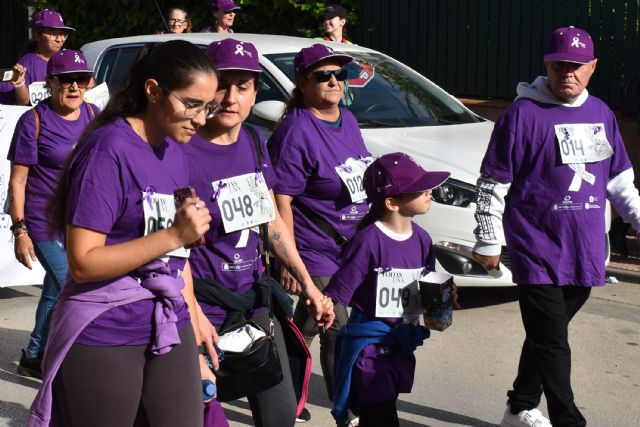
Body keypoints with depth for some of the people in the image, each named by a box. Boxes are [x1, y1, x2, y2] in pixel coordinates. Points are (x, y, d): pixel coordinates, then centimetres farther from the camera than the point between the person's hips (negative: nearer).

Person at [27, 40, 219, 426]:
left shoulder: (174, 153, 9)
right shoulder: (108, 150, -15)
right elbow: (83, 263, -18)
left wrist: (193, 322, 12)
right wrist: (173, 234, -23)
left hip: (169, 330, 7)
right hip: (104, 339, -7)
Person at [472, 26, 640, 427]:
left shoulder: (601, 114, 10)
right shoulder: (524, 113, -8)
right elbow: (493, 185, -6)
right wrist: (488, 241, -6)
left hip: (584, 251, 6)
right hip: (538, 250, -6)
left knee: (547, 337, 16)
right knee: (552, 342, -8)